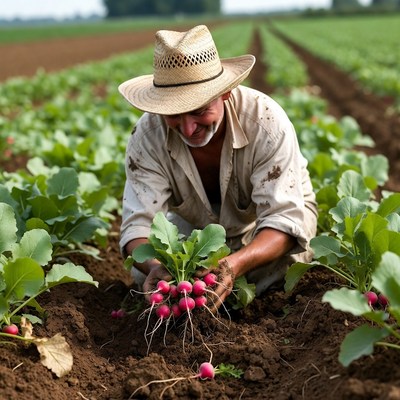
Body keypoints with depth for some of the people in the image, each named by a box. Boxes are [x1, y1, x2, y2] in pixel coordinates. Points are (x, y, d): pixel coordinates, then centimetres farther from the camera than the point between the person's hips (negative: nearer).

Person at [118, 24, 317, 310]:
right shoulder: (148, 135, -28)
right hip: (196, 224, 2)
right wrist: (154, 266, -56)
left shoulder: (266, 121, -36)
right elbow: (138, 223, -31)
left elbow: (284, 218, -39)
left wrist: (234, 265, -60)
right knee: (143, 273, -19)